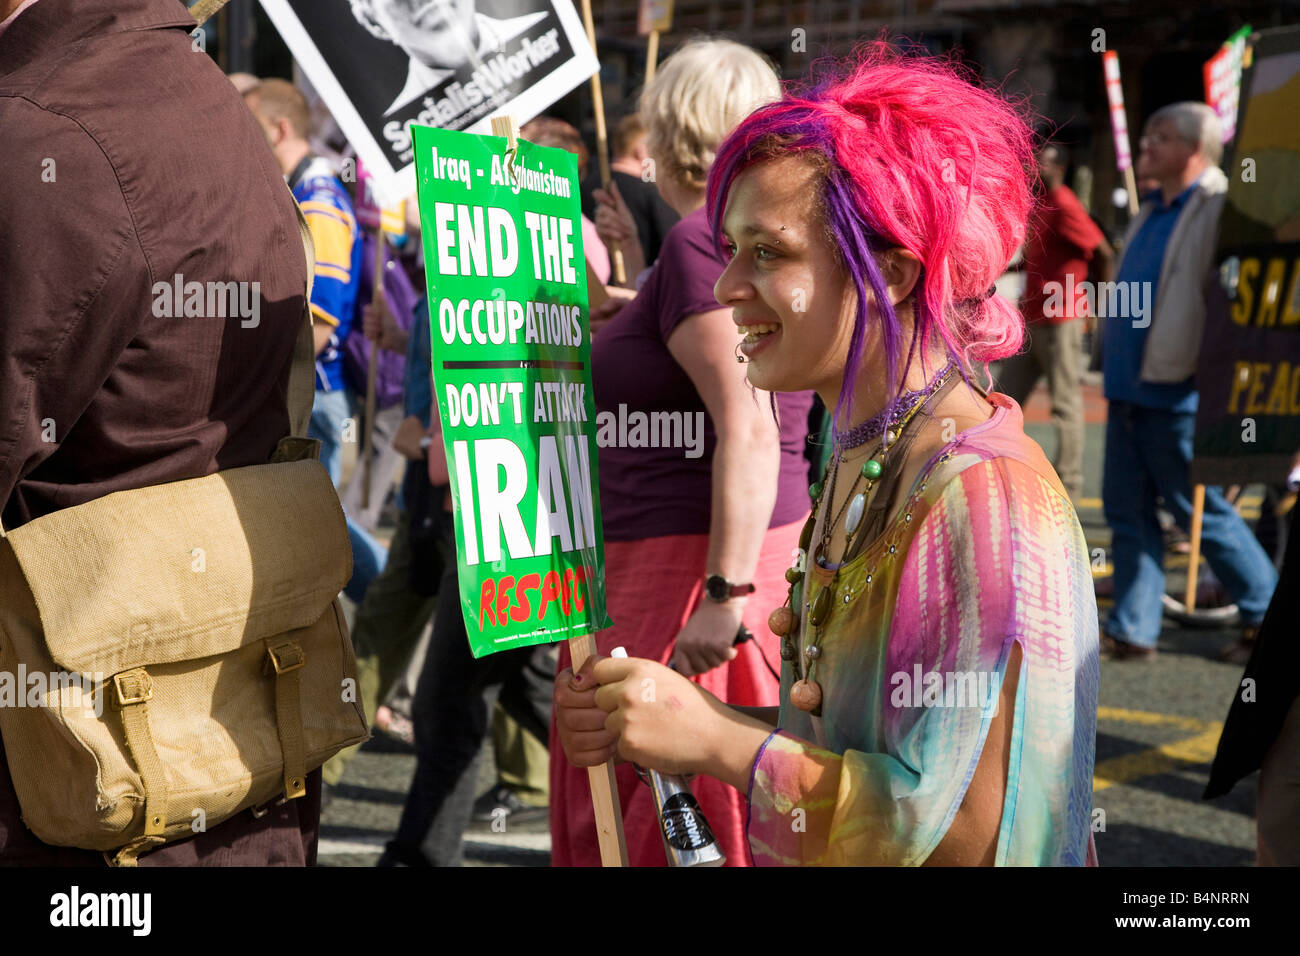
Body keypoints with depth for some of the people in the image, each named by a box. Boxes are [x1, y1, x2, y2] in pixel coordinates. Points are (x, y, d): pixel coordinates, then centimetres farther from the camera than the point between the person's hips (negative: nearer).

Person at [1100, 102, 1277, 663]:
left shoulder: (1219, 208, -12)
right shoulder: (1153, 214, 16)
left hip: (1176, 391, -9)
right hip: (1129, 386, 9)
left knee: (1201, 510, 1)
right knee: (1127, 511, 8)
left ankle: (1268, 614, 15)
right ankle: (1131, 631, 14)